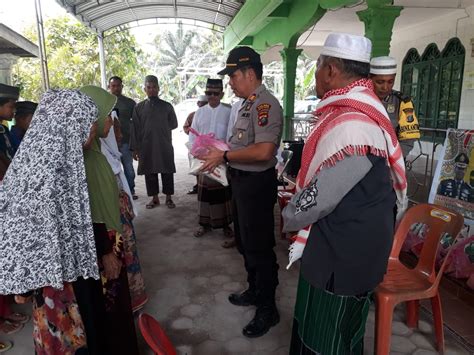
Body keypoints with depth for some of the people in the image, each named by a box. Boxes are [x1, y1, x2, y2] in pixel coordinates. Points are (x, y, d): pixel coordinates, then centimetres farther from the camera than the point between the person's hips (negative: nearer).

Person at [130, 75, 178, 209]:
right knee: (150, 173, 7)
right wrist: (135, 148, -1)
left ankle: (168, 198, 17)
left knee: (167, 172, 4)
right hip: (146, 147, 1)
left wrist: (161, 130, 5)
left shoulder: (167, 106, 3)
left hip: (165, 146, 0)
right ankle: (154, 198, 21)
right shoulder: (139, 107, 4)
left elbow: (174, 124, 12)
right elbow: (135, 129, 2)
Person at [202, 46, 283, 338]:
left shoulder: (265, 104, -20)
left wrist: (224, 156, -22)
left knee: (259, 247, 4)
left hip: (257, 184, -10)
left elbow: (263, 150, -30)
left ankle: (268, 309, 23)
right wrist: (219, 151, 6)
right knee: (245, 243, 23)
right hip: (242, 181, 10)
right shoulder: (248, 103, 11)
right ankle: (255, 291, 43)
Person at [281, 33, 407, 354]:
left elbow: (320, 196, -24)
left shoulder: (349, 125, -29)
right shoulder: (357, 110, 6)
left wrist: (289, 219, -6)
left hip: (342, 254, -9)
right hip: (344, 244, 9)